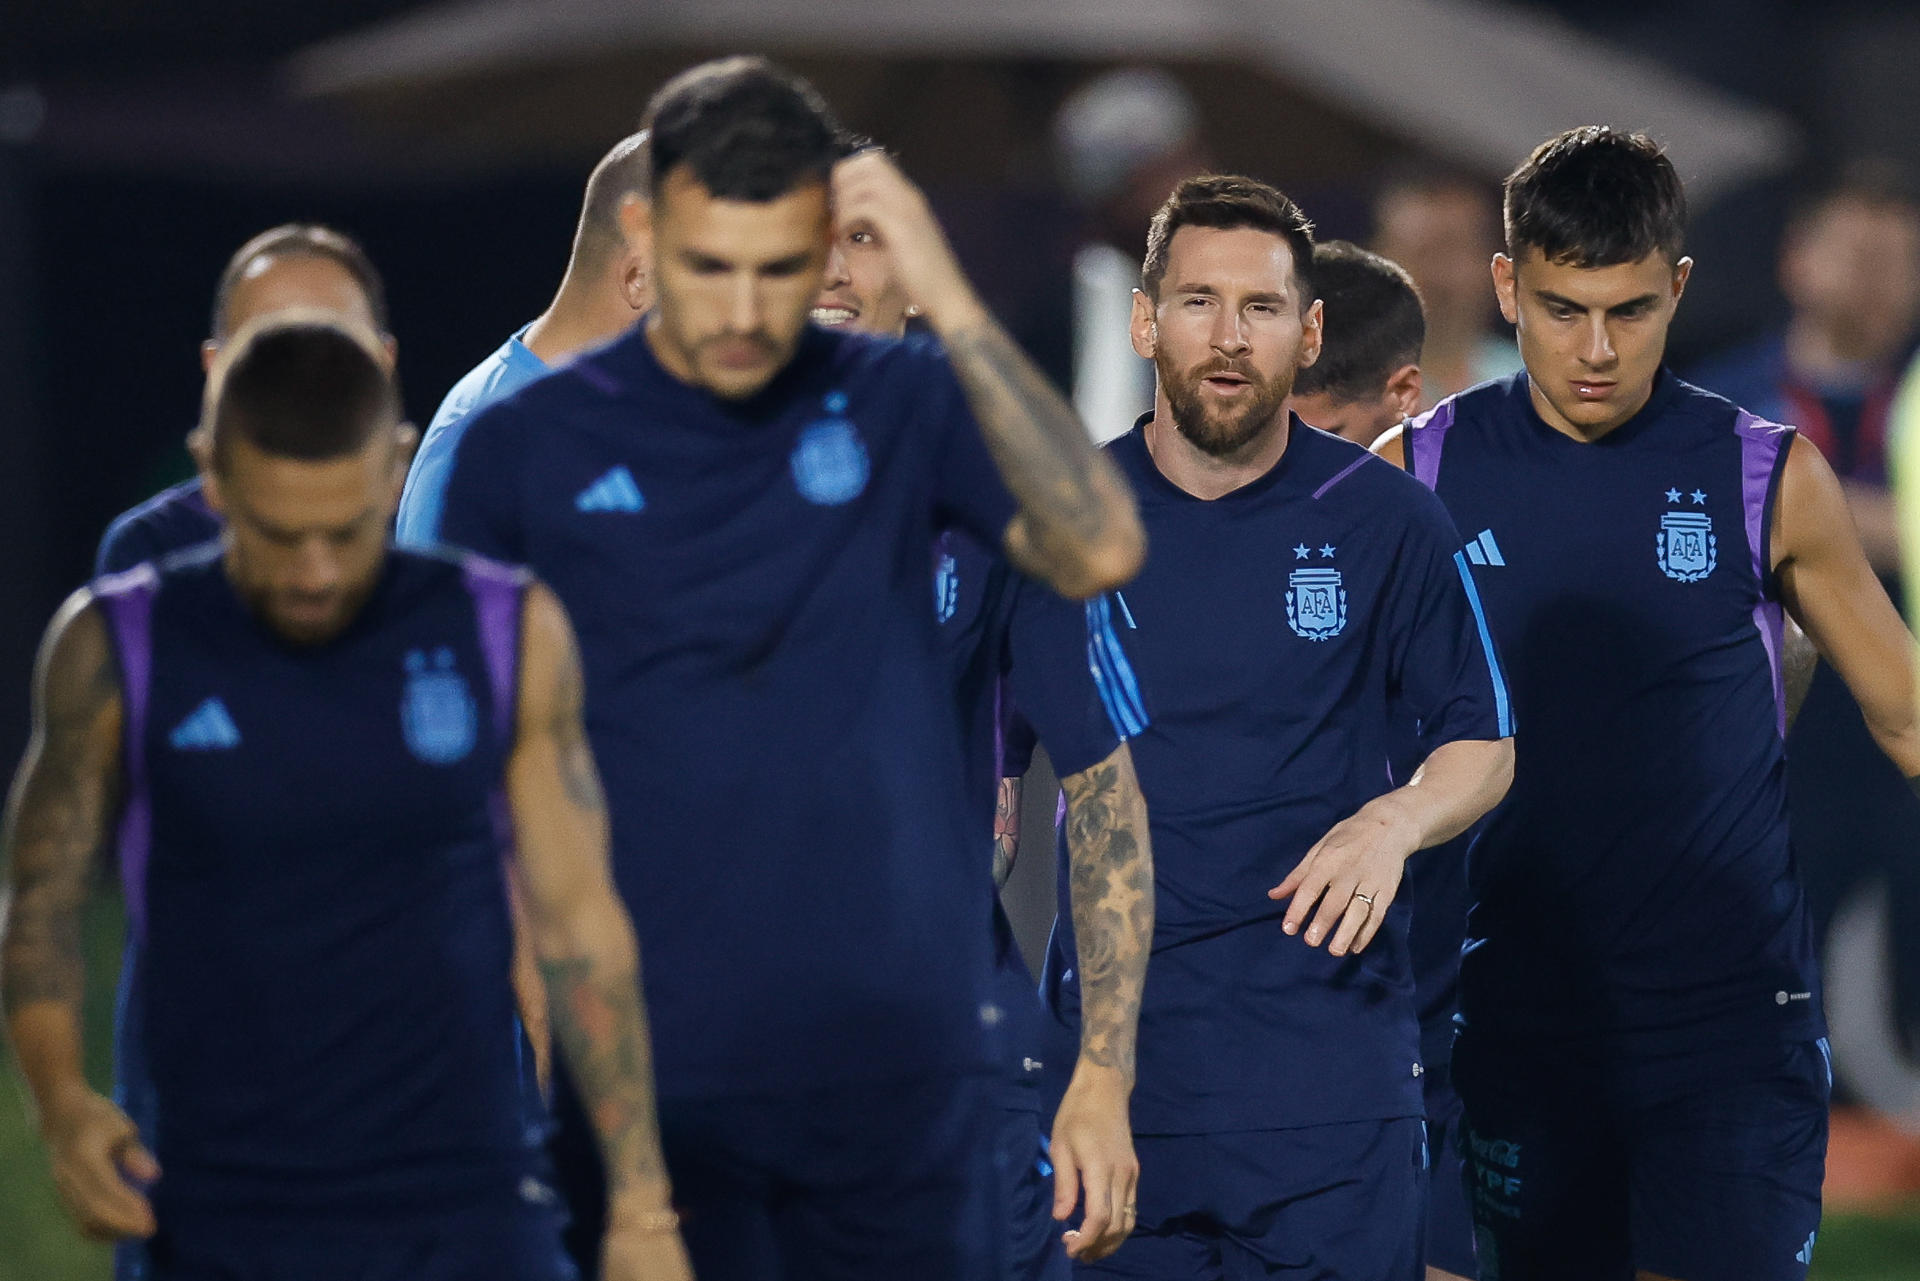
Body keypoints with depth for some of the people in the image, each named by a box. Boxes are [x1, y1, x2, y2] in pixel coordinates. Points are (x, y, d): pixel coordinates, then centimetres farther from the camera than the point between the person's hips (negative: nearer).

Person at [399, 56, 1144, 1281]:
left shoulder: (903, 405, 3)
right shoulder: (527, 446, 2)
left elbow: (1099, 552, -14)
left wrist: (951, 304, -18)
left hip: (898, 1056, 1)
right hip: (644, 1075, 0)